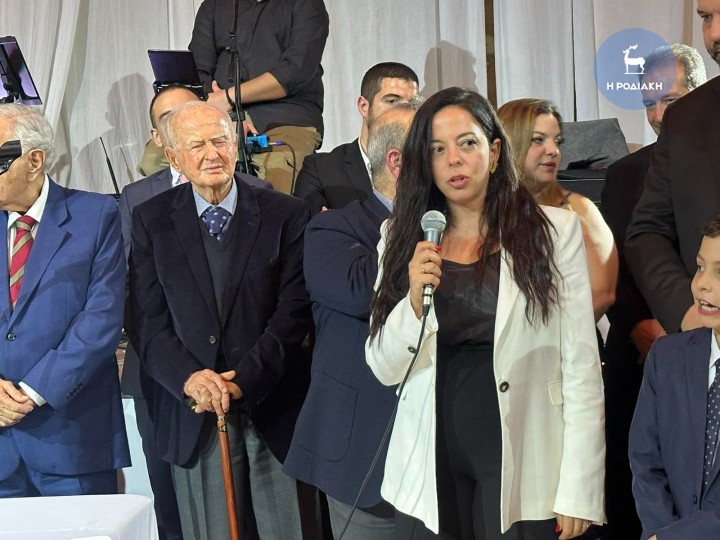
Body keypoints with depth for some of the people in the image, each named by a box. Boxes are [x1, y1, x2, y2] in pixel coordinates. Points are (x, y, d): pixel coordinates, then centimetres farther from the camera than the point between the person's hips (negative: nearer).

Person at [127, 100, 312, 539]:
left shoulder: (287, 214, 1)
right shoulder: (152, 220, 5)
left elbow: (295, 310, -5)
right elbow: (146, 319, 0)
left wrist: (245, 379, -14)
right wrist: (189, 378, -15)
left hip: (274, 407, -1)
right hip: (193, 413, 1)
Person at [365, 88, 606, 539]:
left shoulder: (554, 231, -5)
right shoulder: (403, 240, 5)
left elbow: (581, 366, -6)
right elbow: (385, 370, 1)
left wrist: (579, 492, -10)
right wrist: (415, 300, -17)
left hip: (524, 469, -2)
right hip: (432, 469, 3)